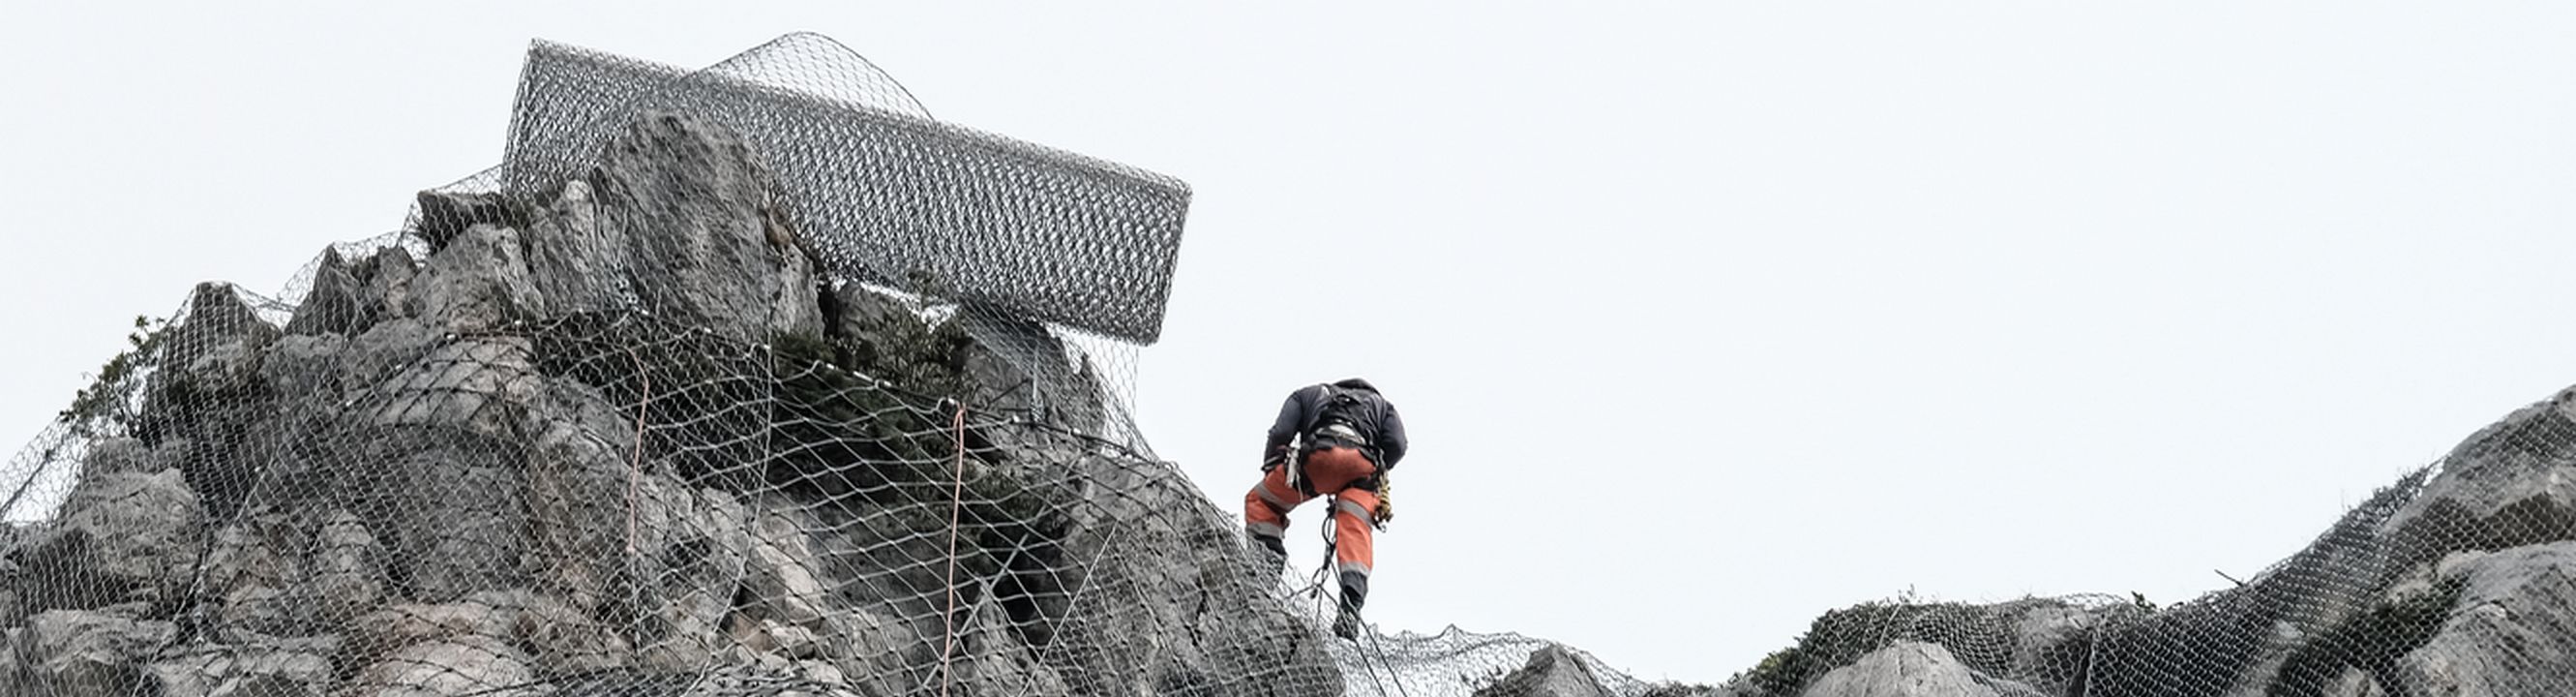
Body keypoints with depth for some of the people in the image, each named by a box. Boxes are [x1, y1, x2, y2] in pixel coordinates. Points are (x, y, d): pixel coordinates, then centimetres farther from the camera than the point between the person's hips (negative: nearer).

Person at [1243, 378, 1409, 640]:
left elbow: (1280, 433, 18)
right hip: (1364, 465, 1)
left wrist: (1269, 471, 29)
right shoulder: (1382, 405, 39)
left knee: (1260, 501, 19)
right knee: (1355, 536, -7)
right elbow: (1396, 445, 17)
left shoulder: (1307, 394, 36)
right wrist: (1378, 473, 30)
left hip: (1318, 455, -1)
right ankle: (1351, 608, -28)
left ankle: (1270, 558, 0)